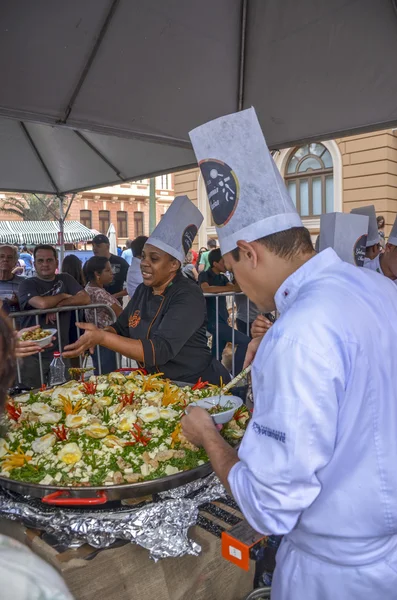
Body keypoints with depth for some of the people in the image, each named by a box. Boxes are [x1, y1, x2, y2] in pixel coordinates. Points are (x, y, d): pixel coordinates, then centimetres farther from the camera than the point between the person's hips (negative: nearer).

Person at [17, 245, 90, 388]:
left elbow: (85, 298, -6)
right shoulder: (27, 284, -2)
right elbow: (42, 303, -23)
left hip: (60, 351, 3)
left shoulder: (65, 279, 8)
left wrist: (59, 305, -16)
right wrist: (63, 296, -6)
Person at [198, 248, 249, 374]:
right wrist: (232, 288, -30)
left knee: (216, 356, 13)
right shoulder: (204, 275, -7)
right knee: (245, 341, -16)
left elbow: (237, 287, 2)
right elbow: (206, 289, -28)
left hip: (222, 319, 8)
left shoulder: (222, 277, 15)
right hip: (212, 320, -8)